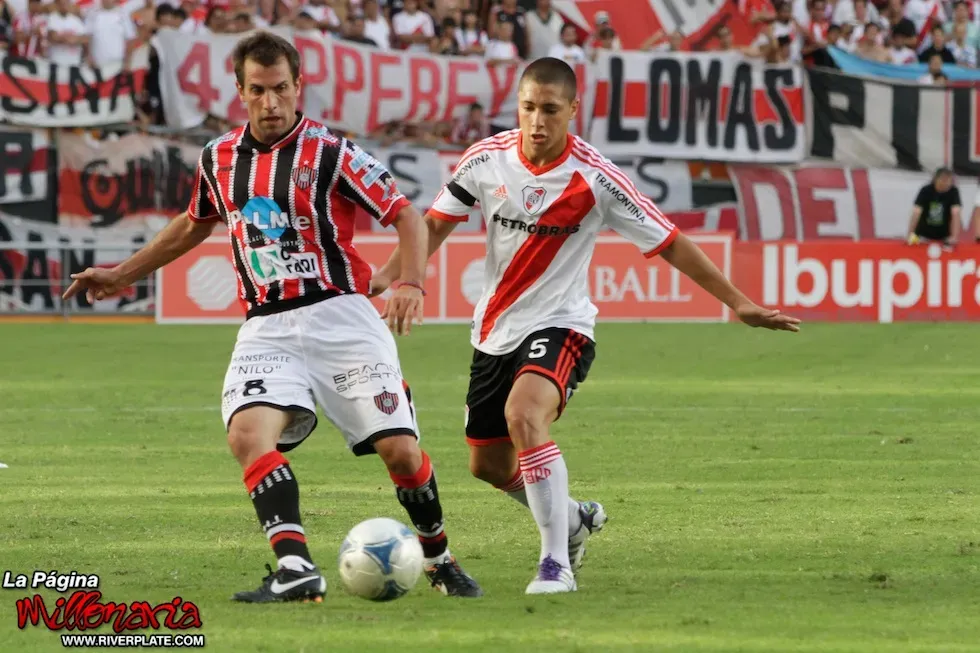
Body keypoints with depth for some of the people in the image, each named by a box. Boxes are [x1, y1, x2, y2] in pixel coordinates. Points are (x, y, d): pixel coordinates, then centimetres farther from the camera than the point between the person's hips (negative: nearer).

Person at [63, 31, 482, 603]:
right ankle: (296, 568, -30)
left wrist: (411, 283, -21)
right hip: (267, 330, 3)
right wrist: (124, 274, 34)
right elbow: (195, 224, 30)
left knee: (400, 449, -6)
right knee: (249, 431, -25)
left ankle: (439, 559, 20)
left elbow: (405, 214, -4)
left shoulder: (329, 152, -5)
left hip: (339, 316, -3)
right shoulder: (219, 158, 10)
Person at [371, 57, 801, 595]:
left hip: (559, 326, -6)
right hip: (494, 329, 6)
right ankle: (572, 517, 44)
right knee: (488, 465, 13)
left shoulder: (594, 179, -16)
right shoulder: (487, 159, -5)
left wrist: (739, 303, -11)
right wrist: (388, 277, -7)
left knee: (523, 414, -34)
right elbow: (436, 223, 7)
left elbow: (668, 242, -10)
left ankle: (557, 565, -27)